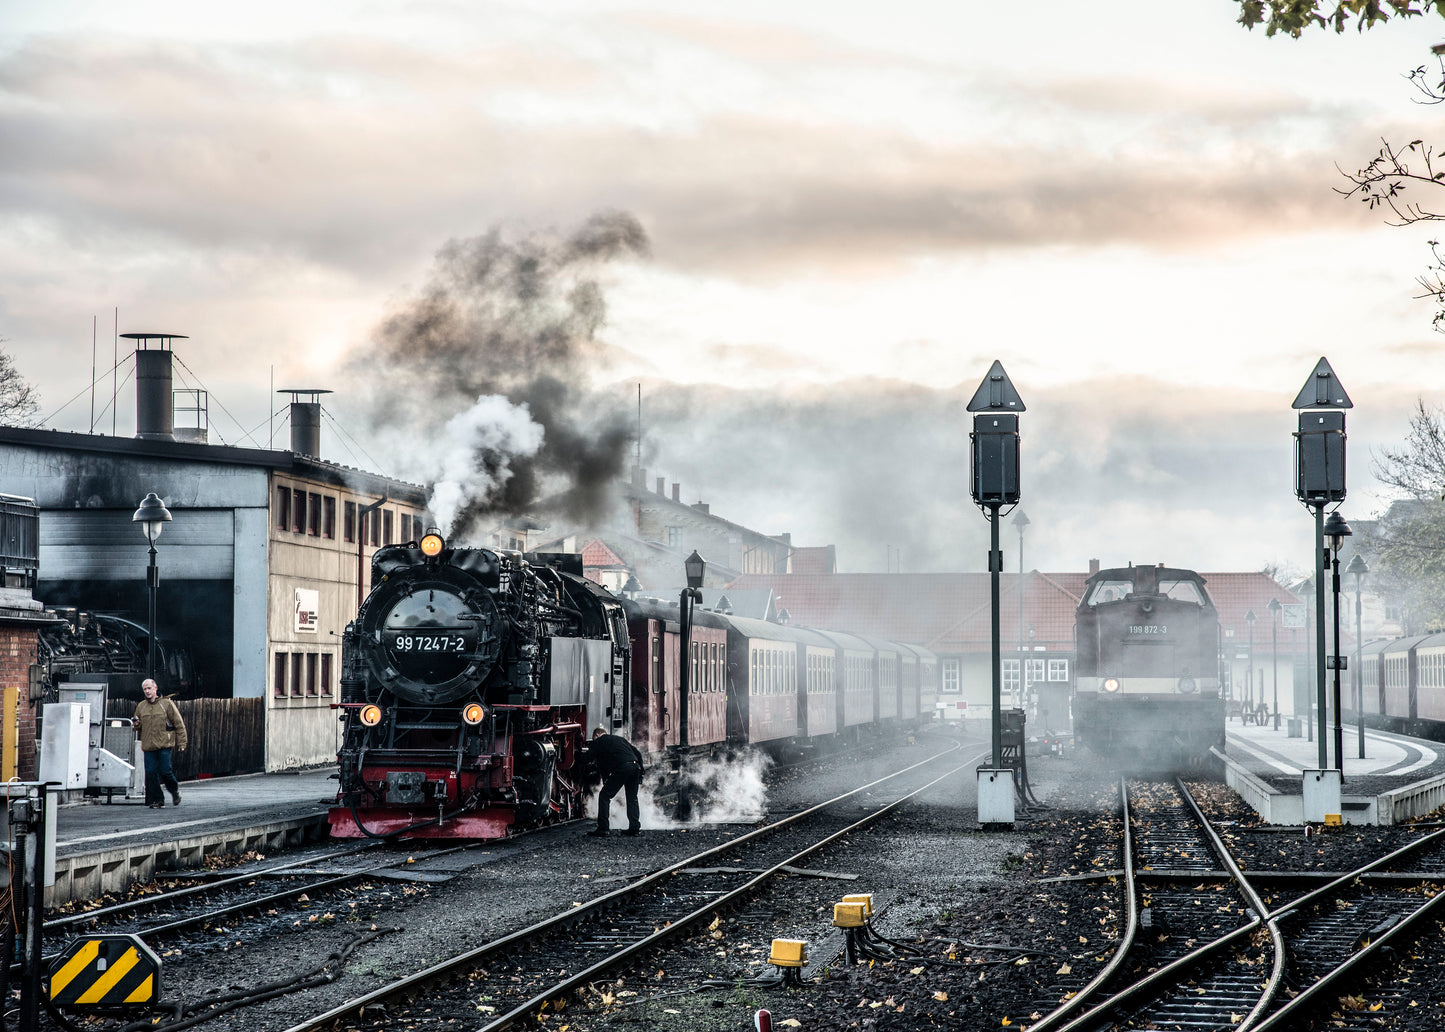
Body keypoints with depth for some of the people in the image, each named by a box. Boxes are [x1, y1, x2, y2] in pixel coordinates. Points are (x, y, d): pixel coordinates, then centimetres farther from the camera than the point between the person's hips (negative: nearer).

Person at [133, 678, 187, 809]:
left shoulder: (166, 704, 1)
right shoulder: (141, 706, 13)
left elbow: (179, 724, 2)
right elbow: (139, 728, 24)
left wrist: (182, 743, -3)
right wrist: (136, 724, -1)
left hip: (164, 745, -4)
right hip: (149, 746, 4)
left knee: (165, 771, -8)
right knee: (151, 773, -3)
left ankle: (175, 789, 21)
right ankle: (157, 800, 4)